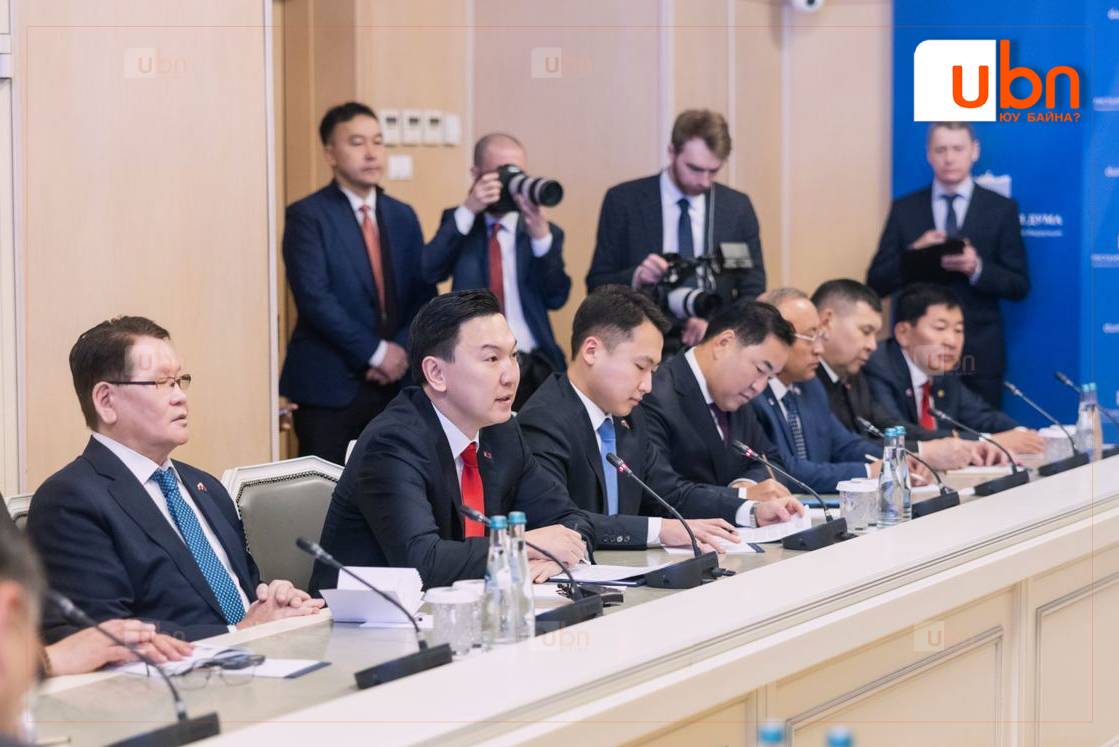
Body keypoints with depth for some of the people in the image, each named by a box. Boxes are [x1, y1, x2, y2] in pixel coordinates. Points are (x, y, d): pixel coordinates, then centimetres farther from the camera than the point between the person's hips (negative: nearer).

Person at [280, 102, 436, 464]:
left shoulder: (403, 216, 13)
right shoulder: (307, 215, -5)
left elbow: (424, 295, 10)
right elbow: (314, 298, -14)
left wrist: (403, 349, -8)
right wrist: (374, 352, -15)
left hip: (394, 383, 5)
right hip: (329, 384, -5)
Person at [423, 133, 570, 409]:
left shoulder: (545, 232, 8)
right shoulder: (460, 224, 9)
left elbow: (556, 298, -5)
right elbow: (427, 273, -9)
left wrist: (541, 236, -18)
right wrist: (468, 210, -14)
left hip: (530, 368, 1)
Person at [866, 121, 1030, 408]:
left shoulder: (1001, 209, 5)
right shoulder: (904, 209, 8)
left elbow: (1019, 286, 3)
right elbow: (876, 283, 5)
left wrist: (977, 268, -16)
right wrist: (914, 253, -13)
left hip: (979, 354, -1)